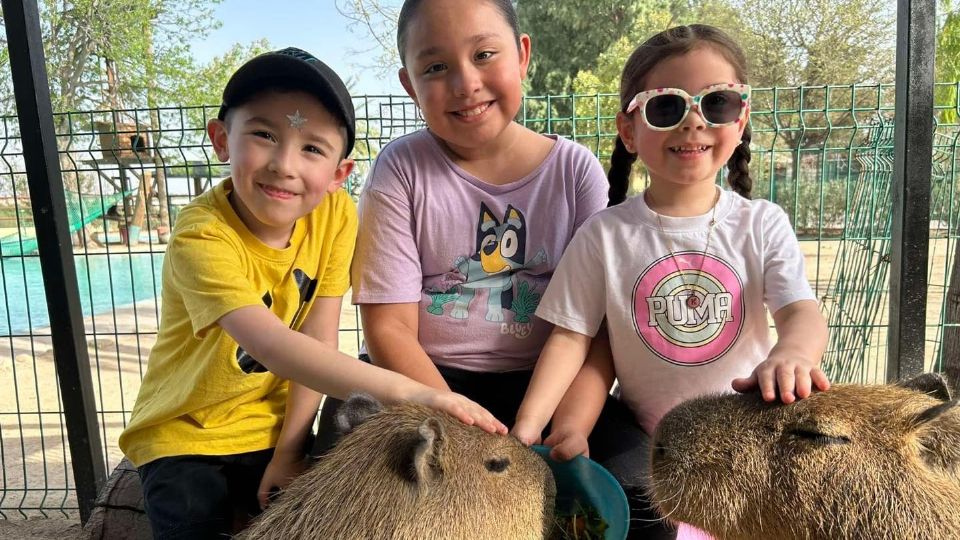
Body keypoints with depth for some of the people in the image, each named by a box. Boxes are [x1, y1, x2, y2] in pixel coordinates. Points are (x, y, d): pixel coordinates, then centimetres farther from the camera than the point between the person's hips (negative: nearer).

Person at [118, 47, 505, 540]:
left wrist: (289, 449, -13)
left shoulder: (336, 213, -13)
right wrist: (404, 390, -46)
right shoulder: (202, 236, -27)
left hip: (272, 425, 3)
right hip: (184, 435, -3)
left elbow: (319, 340, -11)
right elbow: (275, 346, -38)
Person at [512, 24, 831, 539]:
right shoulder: (604, 235, -8)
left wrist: (790, 353, -42)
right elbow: (571, 337, -8)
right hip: (647, 448, 0)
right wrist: (525, 430, -19)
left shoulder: (762, 224, -5)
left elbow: (802, 311, -16)